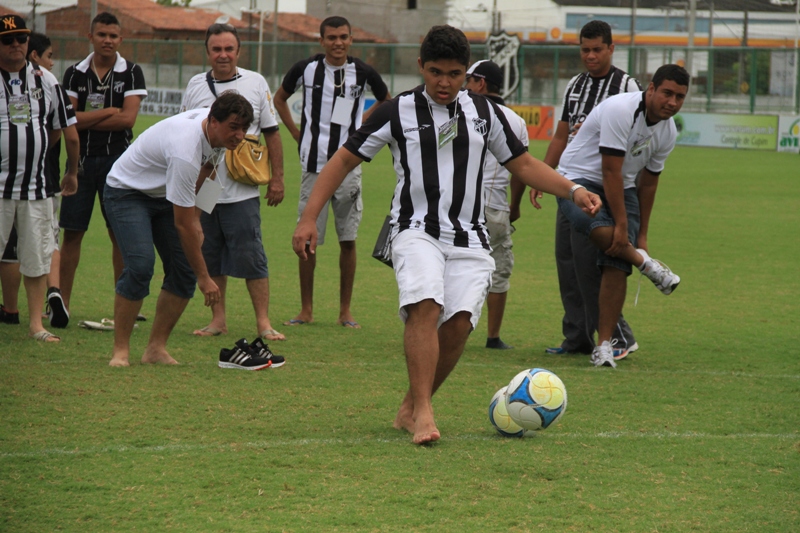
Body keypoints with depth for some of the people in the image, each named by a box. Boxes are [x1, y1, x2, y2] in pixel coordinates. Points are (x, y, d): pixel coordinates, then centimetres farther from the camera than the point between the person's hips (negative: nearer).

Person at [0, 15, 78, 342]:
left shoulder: (45, 80, 9)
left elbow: (65, 127, 18)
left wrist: (72, 172, 23)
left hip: (36, 187, 3)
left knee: (37, 256, 5)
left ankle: (36, 324, 11)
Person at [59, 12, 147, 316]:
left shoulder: (131, 73, 1)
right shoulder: (75, 73, 6)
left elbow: (127, 119, -10)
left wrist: (85, 120, -7)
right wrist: (108, 112, -10)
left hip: (116, 158, -1)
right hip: (81, 158, 1)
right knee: (72, 232, 1)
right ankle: (62, 303, 5)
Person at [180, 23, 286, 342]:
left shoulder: (256, 83, 3)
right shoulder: (195, 86, 8)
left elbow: (271, 133, 7)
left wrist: (277, 178, 4)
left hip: (242, 192, -3)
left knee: (251, 258, -6)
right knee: (210, 257, 8)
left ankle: (263, 322, -2)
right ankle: (218, 319, 16)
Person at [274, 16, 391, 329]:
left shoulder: (363, 73, -1)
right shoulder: (306, 69, -1)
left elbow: (386, 102, 19)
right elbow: (280, 98, 17)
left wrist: (362, 123, 9)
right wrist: (296, 132, 9)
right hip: (314, 165, 0)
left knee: (348, 240, 1)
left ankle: (345, 311, 9)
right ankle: (306, 310, 11)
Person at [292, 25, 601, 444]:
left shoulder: (483, 111, 10)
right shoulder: (397, 113, 1)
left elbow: (523, 164, 17)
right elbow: (344, 160, 5)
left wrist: (573, 190, 2)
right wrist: (309, 218, -3)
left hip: (469, 238, 3)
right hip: (416, 232, -3)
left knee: (459, 324, -11)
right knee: (425, 306, -27)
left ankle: (409, 409, 7)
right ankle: (423, 414, -29)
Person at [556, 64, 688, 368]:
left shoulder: (668, 132, 1)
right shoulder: (621, 111, -24)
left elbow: (648, 183, 13)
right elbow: (611, 172, -25)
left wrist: (642, 236, 14)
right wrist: (621, 225, -26)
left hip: (622, 188, 6)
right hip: (580, 180, -6)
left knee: (617, 265, -11)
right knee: (602, 232, -38)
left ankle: (604, 345, -7)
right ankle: (646, 264, -11)